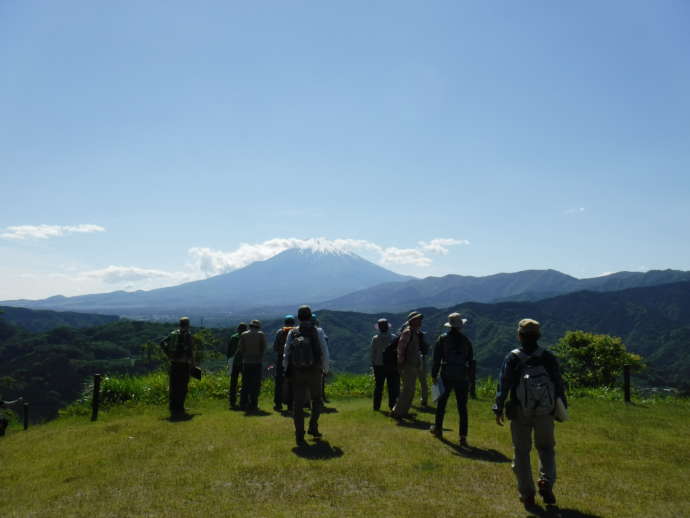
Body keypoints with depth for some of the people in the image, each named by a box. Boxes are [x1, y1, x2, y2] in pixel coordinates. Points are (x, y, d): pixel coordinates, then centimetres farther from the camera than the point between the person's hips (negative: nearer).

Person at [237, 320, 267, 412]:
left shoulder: (243, 335, 3)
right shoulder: (261, 334, -1)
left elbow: (240, 350, 1)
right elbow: (264, 348, -1)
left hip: (246, 362, 2)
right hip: (257, 362, -2)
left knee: (245, 384, 9)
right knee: (255, 385, 2)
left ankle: (243, 404, 9)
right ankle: (253, 405, -1)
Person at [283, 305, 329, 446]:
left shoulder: (292, 333, 0)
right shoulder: (317, 332, -6)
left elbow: (286, 354, 1)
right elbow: (324, 353, -6)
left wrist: (286, 371, 11)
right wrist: (325, 369, 7)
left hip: (297, 372, 1)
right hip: (314, 371, -1)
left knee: (298, 404, 4)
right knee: (316, 400, 21)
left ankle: (299, 436, 2)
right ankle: (313, 428, 17)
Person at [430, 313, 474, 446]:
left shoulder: (442, 339, -4)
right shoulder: (466, 340, 3)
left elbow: (437, 359, -6)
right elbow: (471, 360, 6)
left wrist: (434, 375, -1)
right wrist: (470, 378, 13)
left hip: (446, 375, -1)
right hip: (462, 377, 1)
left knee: (441, 402, 17)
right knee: (462, 407, 4)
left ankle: (438, 429, 28)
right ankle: (463, 437, 0)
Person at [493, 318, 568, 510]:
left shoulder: (512, 358, -7)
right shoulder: (548, 357, -1)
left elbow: (503, 386, -8)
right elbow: (559, 385, 3)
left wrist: (498, 409, 0)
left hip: (519, 413, -2)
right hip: (545, 413, 2)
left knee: (521, 452, 9)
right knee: (546, 449, 20)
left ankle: (527, 494, 11)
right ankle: (546, 483, 1)